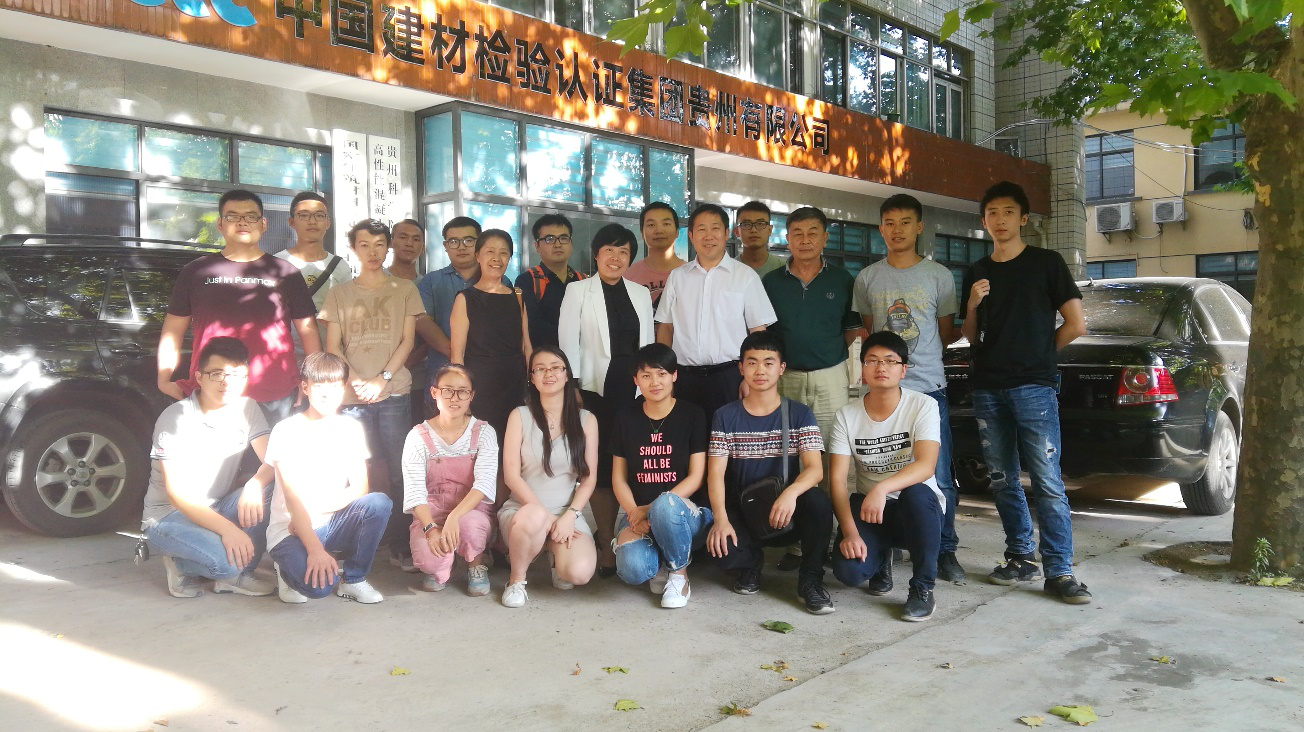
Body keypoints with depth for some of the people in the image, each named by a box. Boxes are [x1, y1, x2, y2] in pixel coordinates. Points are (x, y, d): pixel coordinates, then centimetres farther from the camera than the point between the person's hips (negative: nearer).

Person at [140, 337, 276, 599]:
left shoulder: (247, 408, -2)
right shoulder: (175, 419, -18)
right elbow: (176, 493, -23)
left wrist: (256, 484, -32)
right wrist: (227, 528, -35)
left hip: (219, 508, 6)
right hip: (169, 516, -6)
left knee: (273, 489, -23)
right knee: (225, 558, -35)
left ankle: (236, 574, -9)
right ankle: (183, 566, 1)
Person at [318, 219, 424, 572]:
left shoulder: (405, 290, 10)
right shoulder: (339, 293, 13)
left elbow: (407, 340, 4)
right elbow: (333, 346, 7)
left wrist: (383, 378, -8)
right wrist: (356, 382, -8)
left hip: (393, 393, -1)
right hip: (351, 395, 1)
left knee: (397, 472, -3)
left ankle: (399, 546, 2)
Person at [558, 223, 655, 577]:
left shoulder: (641, 293, 13)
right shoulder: (578, 291, 4)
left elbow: (647, 343, 13)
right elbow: (568, 343, -1)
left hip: (633, 389, 3)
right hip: (596, 388, -3)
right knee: (602, 467, -2)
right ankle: (606, 545, 8)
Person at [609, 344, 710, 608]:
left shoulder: (692, 415, 1)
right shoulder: (625, 419, 8)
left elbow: (696, 476, -4)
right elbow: (619, 478, 8)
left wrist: (653, 508, -16)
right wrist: (634, 512, -12)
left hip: (685, 510, -1)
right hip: (636, 510, 2)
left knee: (664, 506, -40)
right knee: (632, 569, -31)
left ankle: (679, 574, -10)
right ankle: (660, 565, 8)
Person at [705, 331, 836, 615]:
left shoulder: (799, 414, -1)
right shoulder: (726, 416, 1)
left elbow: (814, 469, -13)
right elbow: (715, 473, -6)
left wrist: (790, 493, -35)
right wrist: (720, 519, -23)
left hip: (787, 513, 0)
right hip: (742, 511, 0)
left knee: (818, 501, -33)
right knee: (720, 548, -31)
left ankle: (810, 578, -9)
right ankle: (752, 561, 8)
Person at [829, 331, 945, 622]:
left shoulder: (923, 406, -11)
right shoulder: (847, 416, -4)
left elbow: (925, 466, -26)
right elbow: (837, 480, -9)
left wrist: (881, 489, -44)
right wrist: (850, 532, -23)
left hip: (919, 509, -1)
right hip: (867, 509, 2)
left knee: (916, 493, -38)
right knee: (848, 570, -26)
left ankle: (922, 588, -15)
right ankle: (881, 557, 14)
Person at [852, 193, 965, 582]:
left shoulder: (938, 275, 7)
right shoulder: (867, 278, 10)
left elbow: (946, 334, 12)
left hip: (928, 386, -1)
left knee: (938, 477, -2)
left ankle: (945, 552, 10)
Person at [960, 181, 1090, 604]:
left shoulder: (1046, 263, 2)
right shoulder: (977, 273, 14)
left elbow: (1076, 324, 0)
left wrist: (1038, 352, 8)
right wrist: (972, 305, -2)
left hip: (1034, 387, -5)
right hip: (987, 389, 5)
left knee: (1047, 482, -8)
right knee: (1003, 482, 9)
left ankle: (1059, 572, -4)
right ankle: (1022, 559, 20)